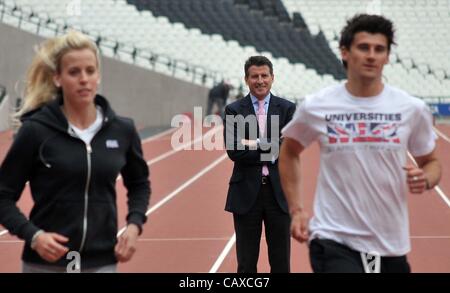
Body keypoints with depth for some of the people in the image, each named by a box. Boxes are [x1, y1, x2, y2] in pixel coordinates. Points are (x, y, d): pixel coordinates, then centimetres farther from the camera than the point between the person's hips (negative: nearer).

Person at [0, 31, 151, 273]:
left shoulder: (122, 130, 1)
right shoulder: (36, 130, -8)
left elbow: (139, 183, 19)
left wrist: (134, 224, 2)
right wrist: (33, 236, -18)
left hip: (102, 262, 3)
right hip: (46, 263, -2)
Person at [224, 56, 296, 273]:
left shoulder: (287, 109, 4)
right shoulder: (234, 110, 2)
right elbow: (234, 151, -10)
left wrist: (255, 144, -11)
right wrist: (270, 151, -11)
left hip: (279, 192, 1)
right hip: (246, 192, -1)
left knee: (281, 262, 7)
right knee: (246, 263, 7)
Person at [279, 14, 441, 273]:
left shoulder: (412, 109, -1)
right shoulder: (315, 107, -3)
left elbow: (431, 162, 12)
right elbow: (289, 153, 15)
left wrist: (426, 179, -11)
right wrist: (296, 210, 7)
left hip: (390, 244, 3)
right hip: (333, 241, -2)